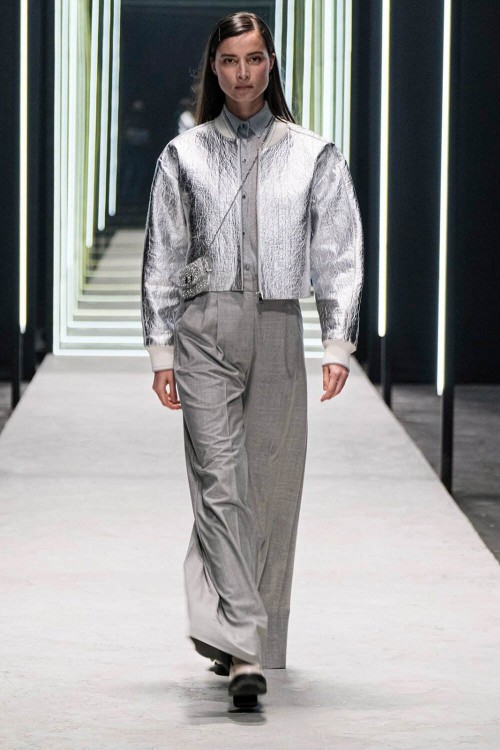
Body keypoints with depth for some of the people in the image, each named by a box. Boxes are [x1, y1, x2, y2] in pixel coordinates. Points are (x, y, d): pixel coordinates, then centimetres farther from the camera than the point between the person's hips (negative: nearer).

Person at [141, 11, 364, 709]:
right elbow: (163, 257, 10)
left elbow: (339, 252, 5)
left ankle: (247, 641, 17)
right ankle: (242, 650, -21)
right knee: (220, 483, -13)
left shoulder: (313, 155, 8)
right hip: (206, 330, -1)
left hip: (279, 331, 1)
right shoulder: (184, 155, 9)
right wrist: (161, 347, 4)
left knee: (273, 490, 4)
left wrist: (338, 343, -3)